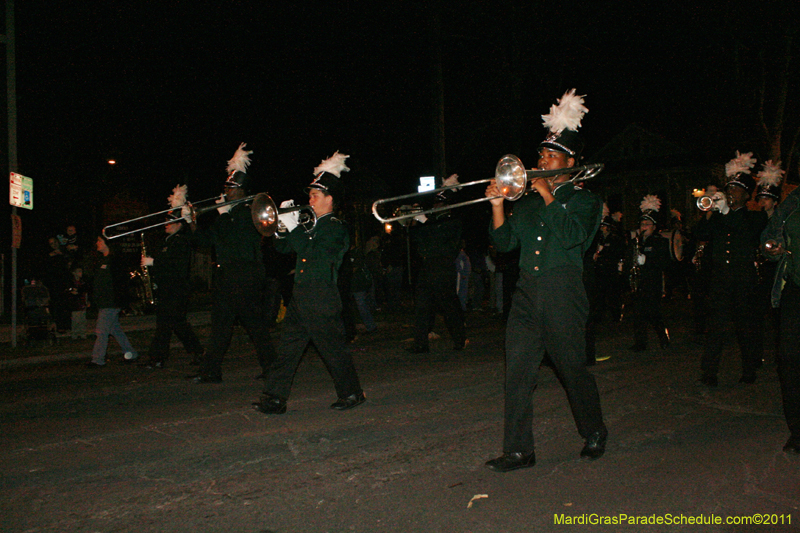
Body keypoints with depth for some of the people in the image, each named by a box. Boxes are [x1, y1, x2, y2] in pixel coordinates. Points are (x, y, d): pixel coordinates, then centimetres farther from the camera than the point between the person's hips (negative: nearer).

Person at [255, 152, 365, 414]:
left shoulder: (336, 228, -7)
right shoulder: (311, 225, 18)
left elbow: (312, 251, -20)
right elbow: (282, 247, 19)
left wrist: (294, 227, -18)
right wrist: (282, 227, 0)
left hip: (322, 299, -8)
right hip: (301, 295, 8)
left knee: (333, 347, 1)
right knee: (288, 347, 6)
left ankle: (351, 393, 16)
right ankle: (274, 398, 9)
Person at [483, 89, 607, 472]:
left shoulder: (582, 200, 3)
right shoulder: (527, 202, 17)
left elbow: (573, 236, -16)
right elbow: (504, 242, 10)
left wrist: (548, 196, -12)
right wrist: (497, 206, -4)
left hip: (563, 296, -4)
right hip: (527, 294, 4)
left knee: (573, 369, 7)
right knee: (518, 372, -1)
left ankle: (594, 433, 30)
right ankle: (518, 450, 5)